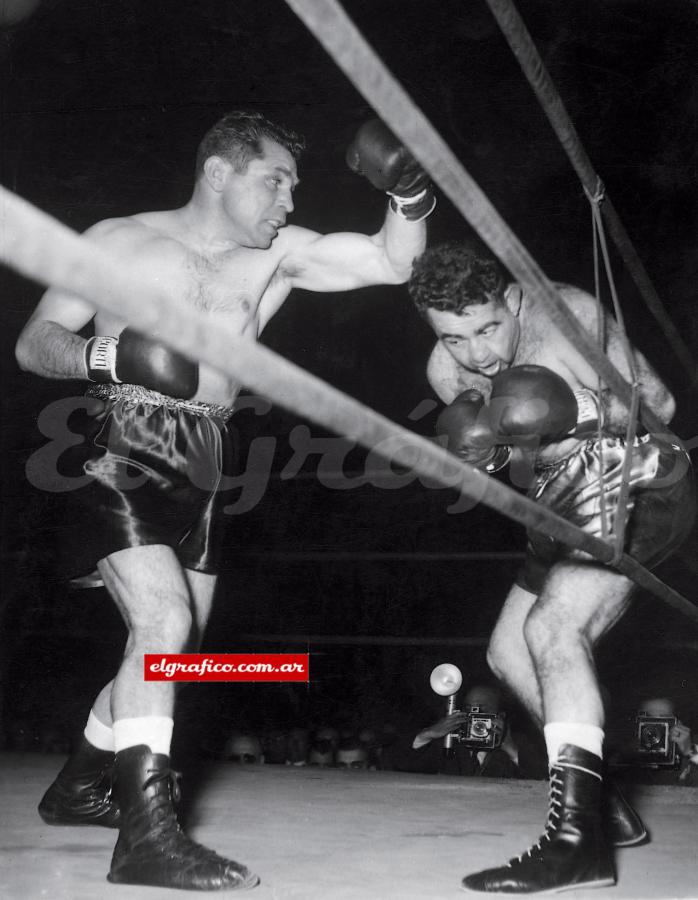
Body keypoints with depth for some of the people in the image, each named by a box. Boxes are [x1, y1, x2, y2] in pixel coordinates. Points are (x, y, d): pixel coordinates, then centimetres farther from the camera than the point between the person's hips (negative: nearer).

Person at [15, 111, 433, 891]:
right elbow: (34, 343, -1)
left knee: (178, 644, 14)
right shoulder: (120, 241, 1)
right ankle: (148, 835, -20)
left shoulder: (280, 254, 10)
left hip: (202, 468, 6)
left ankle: (80, 786, 35)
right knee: (163, 626, -21)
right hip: (124, 451, -6)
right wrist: (104, 354, -21)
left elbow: (392, 263, 5)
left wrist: (411, 198, -14)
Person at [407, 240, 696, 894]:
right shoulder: (446, 372, -4)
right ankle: (607, 809, 18)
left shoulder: (569, 312, -20)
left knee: (551, 629, -26)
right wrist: (483, 447, -21)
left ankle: (579, 835, -32)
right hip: (565, 510, 8)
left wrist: (579, 409, -29)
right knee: (509, 653, 9)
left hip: (638, 486, -8)